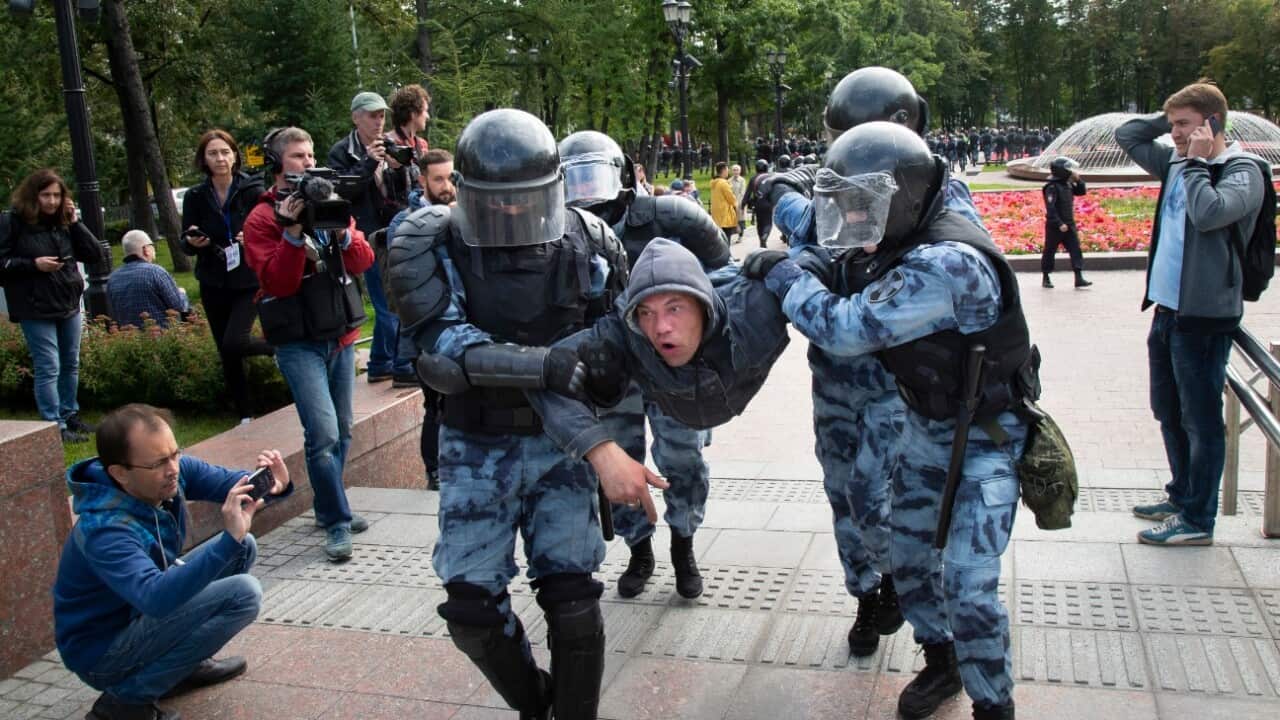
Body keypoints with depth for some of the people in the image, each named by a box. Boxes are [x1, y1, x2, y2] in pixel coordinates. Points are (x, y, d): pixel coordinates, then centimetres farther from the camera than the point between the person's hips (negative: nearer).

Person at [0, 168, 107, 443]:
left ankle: (70, 415, 29)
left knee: (70, 365, 15)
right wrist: (33, 264, -19)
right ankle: (55, 426, -1)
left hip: (69, 306, 6)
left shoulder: (63, 222, 7)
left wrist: (75, 223, -5)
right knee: (48, 369, -5)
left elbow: (97, 255, 2)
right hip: (36, 310, -5)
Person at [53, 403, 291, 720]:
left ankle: (181, 662, 12)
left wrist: (274, 485, -33)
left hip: (141, 612, 8)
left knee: (244, 547, 4)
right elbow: (156, 598, -46)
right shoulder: (103, 528, -34)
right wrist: (229, 540, -53)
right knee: (243, 593, -22)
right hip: (101, 651, -8)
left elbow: (229, 481, -10)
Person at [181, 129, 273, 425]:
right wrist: (193, 242, -16)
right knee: (226, 354, 8)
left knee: (234, 342, -20)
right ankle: (245, 415, 23)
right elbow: (186, 245, 7)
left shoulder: (252, 190, -7)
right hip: (214, 285, 4)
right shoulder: (195, 197, 2)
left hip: (249, 281, -4)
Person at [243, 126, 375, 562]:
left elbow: (363, 262, 1)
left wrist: (341, 229, -16)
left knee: (341, 432, 13)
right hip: (299, 342, -5)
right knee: (323, 434, -14)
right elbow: (277, 282, -14)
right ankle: (337, 523, -4)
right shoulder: (262, 220, -4)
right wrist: (292, 233, -24)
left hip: (342, 336, 6)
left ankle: (328, 508, 28)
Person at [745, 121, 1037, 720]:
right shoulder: (894, 248, -5)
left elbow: (846, 329, -33)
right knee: (908, 553, 16)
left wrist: (781, 273, -21)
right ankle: (941, 663, 38)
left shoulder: (948, 264, -33)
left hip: (985, 434, -8)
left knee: (967, 583, -9)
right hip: (925, 422, 9)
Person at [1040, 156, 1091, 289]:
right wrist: (1059, 224, -25)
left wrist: (1078, 180, 3)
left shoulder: (1068, 185, 10)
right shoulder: (1052, 187, -16)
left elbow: (1081, 192, 20)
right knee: (1049, 251, 6)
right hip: (1055, 226, -7)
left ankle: (1079, 278, -4)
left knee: (1075, 249, -2)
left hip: (1069, 224, 7)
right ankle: (1046, 278, 19)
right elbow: (1050, 208, -22)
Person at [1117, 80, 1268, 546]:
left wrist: (1196, 162, -16)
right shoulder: (1175, 162, 10)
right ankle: (1181, 497, 35)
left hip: (1204, 316, -8)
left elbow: (1209, 213, -29)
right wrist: (1164, 119, 7)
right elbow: (1125, 136, 22)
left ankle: (1198, 521, 10)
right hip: (1167, 310, 8)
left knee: (1201, 420, 0)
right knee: (1169, 413, 19)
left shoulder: (1242, 170, -11)